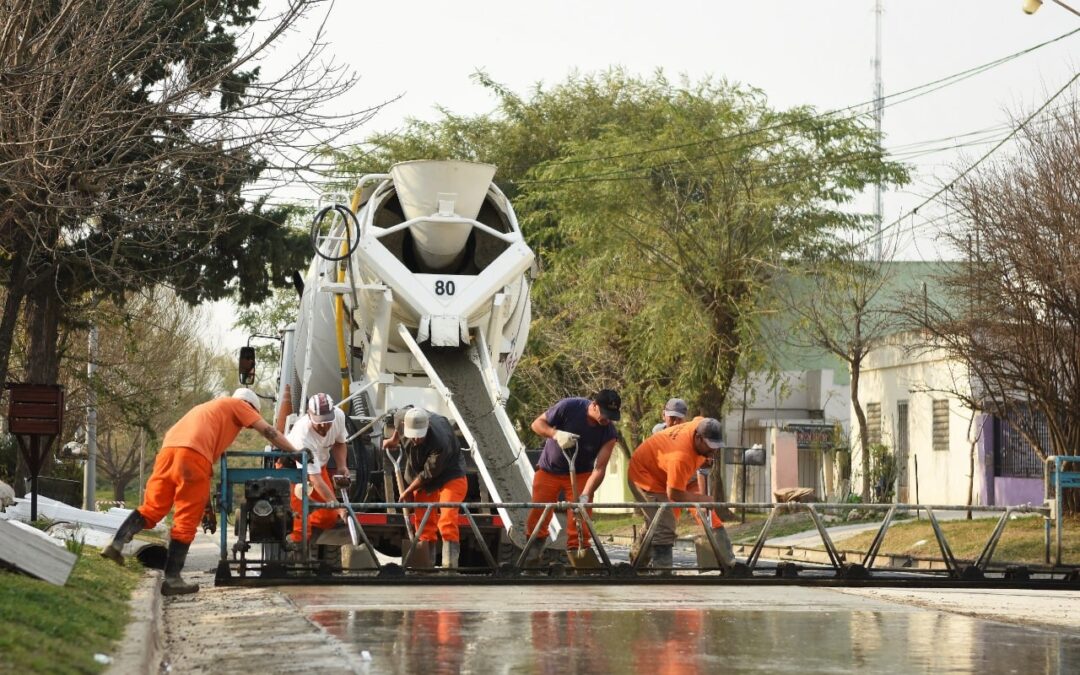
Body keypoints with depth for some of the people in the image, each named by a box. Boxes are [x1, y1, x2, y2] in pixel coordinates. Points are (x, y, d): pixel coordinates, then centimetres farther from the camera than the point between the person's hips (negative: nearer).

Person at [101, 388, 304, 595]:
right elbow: (267, 431, 17)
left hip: (168, 448, 7)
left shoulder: (209, 407, 40)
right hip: (193, 455, -7)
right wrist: (294, 452, 27)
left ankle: (117, 544, -11)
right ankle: (172, 579, -3)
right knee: (186, 521, -2)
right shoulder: (238, 404, 21)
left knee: (152, 509, 10)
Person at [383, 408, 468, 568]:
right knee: (422, 520, 10)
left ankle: (450, 564, -25)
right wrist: (393, 440, 25)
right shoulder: (403, 418, -21)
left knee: (447, 521, -22)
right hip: (421, 479, 7)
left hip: (450, 476, -7)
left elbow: (428, 474, -27)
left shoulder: (440, 442, -39)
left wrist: (408, 491, -14)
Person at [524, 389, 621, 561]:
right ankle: (532, 554, 16)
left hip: (580, 474, 1)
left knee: (580, 519, -11)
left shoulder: (609, 433, -19)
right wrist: (556, 434, -35)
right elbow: (537, 423, -15)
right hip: (549, 471, -1)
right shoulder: (569, 407, -23)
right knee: (537, 517, -2)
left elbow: (600, 468, -23)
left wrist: (585, 496, -35)